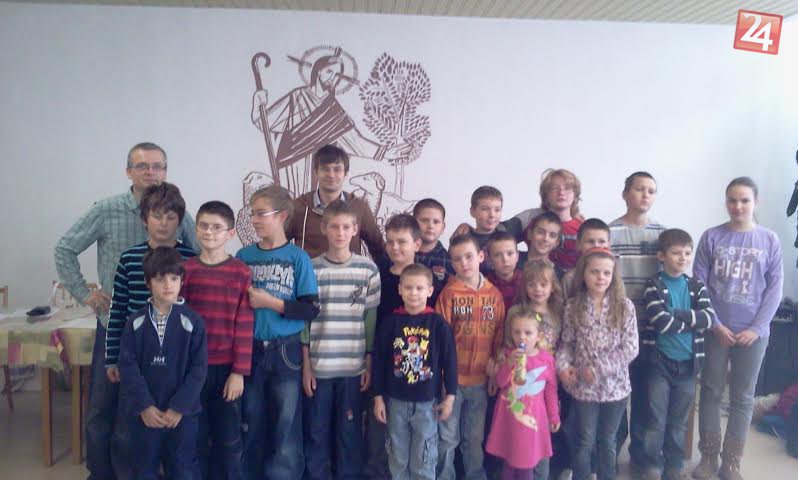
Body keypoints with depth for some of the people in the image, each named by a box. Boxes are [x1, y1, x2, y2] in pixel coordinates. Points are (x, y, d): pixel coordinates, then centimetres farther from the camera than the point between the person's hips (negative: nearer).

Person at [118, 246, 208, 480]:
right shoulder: (136, 322, -2)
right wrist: (144, 406, -11)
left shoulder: (193, 322, -8)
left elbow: (199, 368, -9)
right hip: (145, 412, 2)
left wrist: (179, 408, -13)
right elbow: (127, 365, -4)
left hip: (182, 412, -2)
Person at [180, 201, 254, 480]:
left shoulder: (241, 273, -4)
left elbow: (244, 326, -5)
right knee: (195, 437, 12)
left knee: (228, 439, 9)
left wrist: (239, 371, -8)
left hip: (227, 367, -1)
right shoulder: (185, 269, 1)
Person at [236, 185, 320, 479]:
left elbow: (311, 309, -9)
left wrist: (270, 302, -14)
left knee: (285, 427, 4)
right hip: (249, 350, 3)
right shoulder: (243, 256, 4)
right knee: (251, 426, 13)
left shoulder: (298, 258, -5)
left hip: (285, 351, -3)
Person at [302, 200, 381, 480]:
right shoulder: (311, 269, 0)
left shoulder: (368, 270, 0)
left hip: (354, 367, 0)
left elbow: (372, 320, 3)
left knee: (349, 433, 9)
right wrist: (306, 365, -1)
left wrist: (370, 363, 1)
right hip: (318, 366, 0)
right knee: (316, 433, 10)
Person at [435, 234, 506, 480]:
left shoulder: (494, 294, 0)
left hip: (481, 378, 3)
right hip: (452, 376, -2)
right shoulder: (449, 293, -8)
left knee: (475, 437, 18)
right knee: (448, 437, 8)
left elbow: (499, 337, 4)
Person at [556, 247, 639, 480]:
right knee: (585, 441, 10)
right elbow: (567, 343, 1)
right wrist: (562, 366, -18)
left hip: (615, 386, 1)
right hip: (583, 387, 0)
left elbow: (630, 348, -10)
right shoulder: (573, 306, -4)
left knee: (608, 441, 17)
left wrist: (599, 369, -15)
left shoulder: (624, 306, -6)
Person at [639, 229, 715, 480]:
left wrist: (677, 315, -16)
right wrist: (691, 320, -8)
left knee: (679, 421, 14)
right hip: (660, 362, -4)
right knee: (656, 420, 4)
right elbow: (661, 322, -19)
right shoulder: (654, 285, -6)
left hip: (688, 363, 4)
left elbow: (709, 317, -8)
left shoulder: (697, 287, 8)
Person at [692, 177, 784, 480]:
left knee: (743, 398, 9)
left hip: (753, 333, 1)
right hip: (716, 330, 0)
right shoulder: (711, 237, -2)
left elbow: (774, 288, 0)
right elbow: (698, 283, -3)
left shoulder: (770, 241, 1)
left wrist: (756, 328, -8)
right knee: (711, 392, 7)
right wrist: (715, 324, -10)